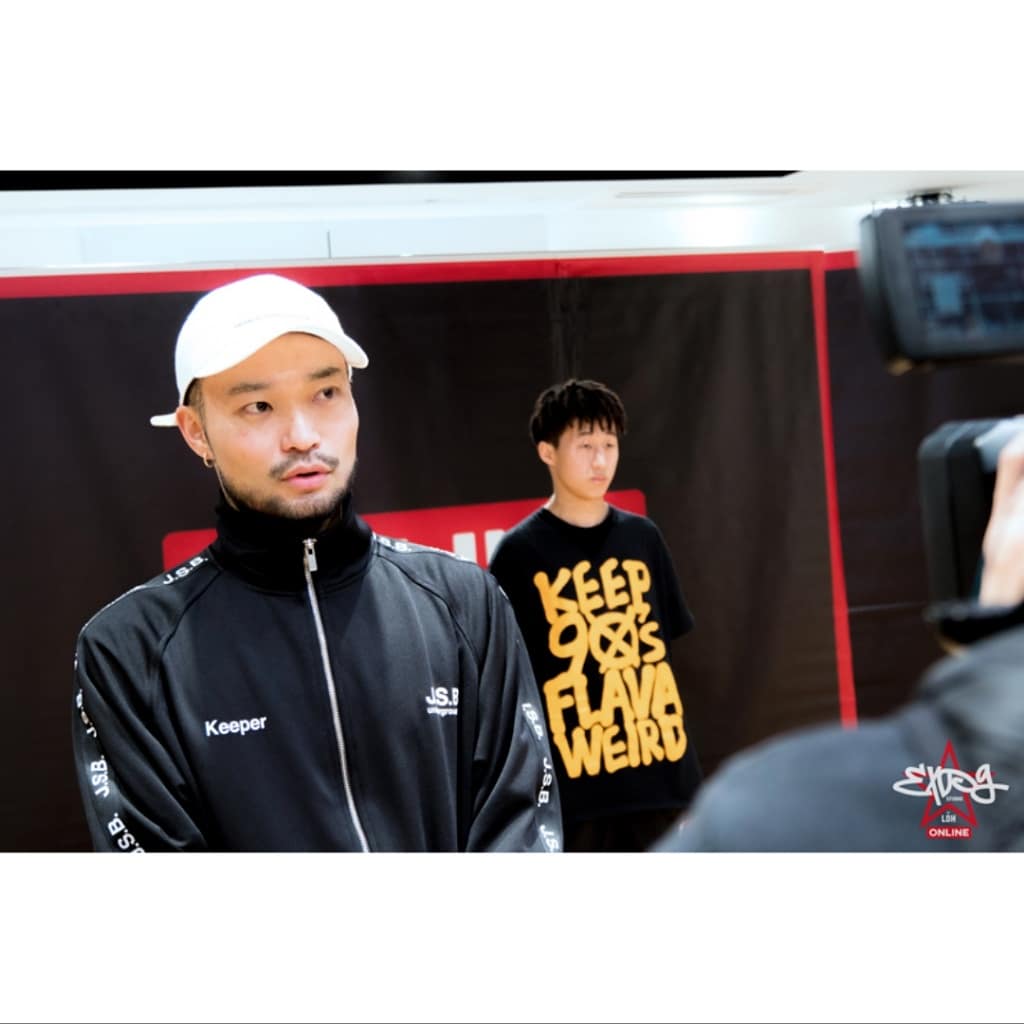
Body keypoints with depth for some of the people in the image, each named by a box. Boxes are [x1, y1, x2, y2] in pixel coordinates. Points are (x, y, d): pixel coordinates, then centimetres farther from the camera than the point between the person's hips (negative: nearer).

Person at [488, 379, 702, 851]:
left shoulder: (641, 536, 7)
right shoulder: (520, 552, -6)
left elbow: (660, 651, 13)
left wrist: (681, 761, 12)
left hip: (656, 772, 5)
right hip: (573, 781, -4)